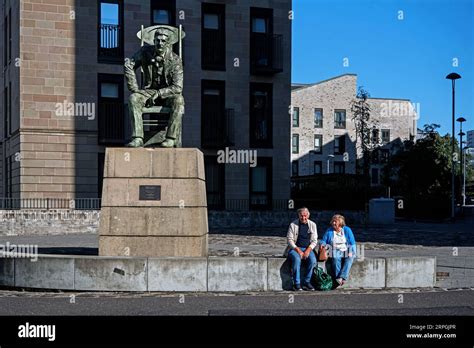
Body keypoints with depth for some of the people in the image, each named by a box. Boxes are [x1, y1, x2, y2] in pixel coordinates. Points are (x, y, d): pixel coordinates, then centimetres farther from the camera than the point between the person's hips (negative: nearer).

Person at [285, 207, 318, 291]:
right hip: (295, 248, -2)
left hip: (308, 249, 2)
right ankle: (296, 284, -25)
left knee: (313, 260, -28)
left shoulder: (312, 225, 7)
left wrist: (308, 250, -12)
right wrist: (298, 250, -16)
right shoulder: (293, 225, -1)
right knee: (297, 259, -34)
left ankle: (306, 282, -15)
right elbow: (290, 239, -3)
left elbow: (314, 241, 5)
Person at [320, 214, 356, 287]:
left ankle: (342, 277, -43)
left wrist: (350, 252, -11)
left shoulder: (347, 230, 7)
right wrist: (323, 245, -11)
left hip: (346, 251, 0)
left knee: (350, 258, -35)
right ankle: (337, 279, -38)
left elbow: (352, 243, 4)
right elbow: (323, 241, 13)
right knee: (336, 258, -35)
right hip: (335, 252, 0)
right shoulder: (329, 231, 10)